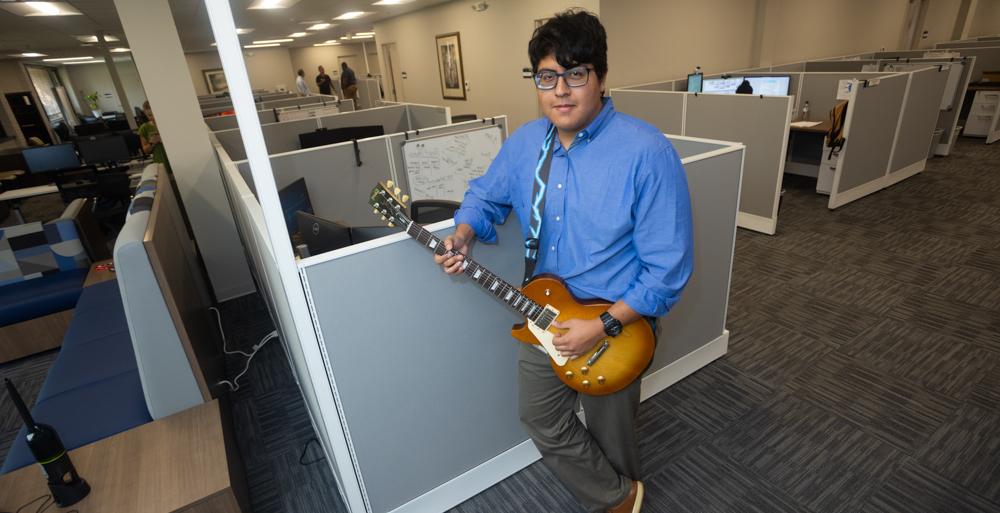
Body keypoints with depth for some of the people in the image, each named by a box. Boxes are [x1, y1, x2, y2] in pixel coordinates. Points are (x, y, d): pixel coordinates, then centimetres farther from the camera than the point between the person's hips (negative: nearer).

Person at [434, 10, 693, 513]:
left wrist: (602, 326, -24)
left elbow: (668, 269, -21)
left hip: (616, 322, -5)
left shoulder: (647, 152, -23)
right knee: (541, 419, 19)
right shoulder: (524, 142, -4)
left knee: (608, 433, 18)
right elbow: (486, 195, 12)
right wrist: (462, 237, -8)